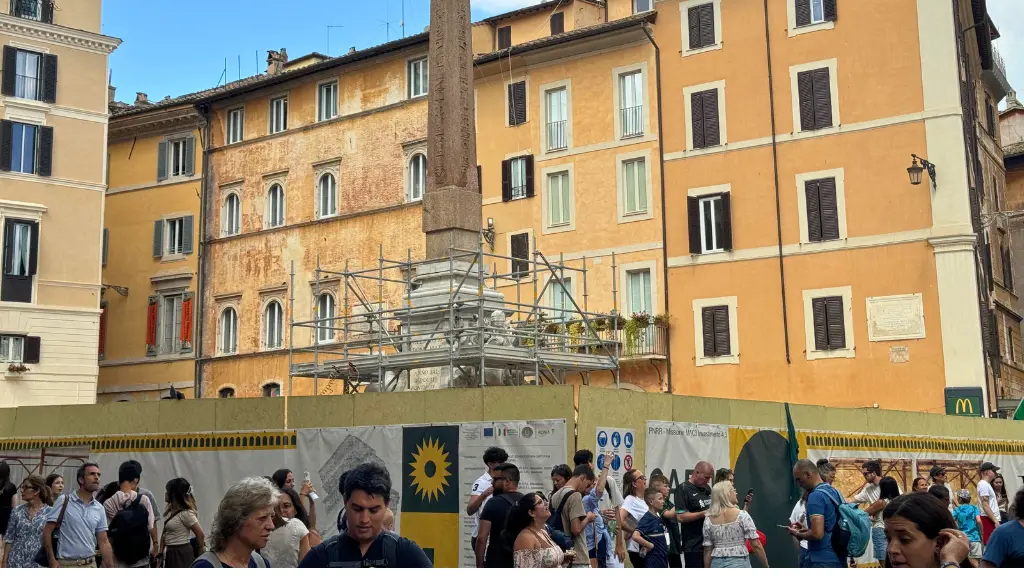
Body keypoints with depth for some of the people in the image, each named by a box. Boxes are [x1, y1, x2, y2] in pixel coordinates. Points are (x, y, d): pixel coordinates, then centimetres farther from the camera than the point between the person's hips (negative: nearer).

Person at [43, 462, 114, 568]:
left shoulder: (99, 508, 8)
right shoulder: (64, 501, -4)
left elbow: (104, 542, 8)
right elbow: (47, 532, -6)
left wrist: (110, 569, 2)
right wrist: (52, 562, -13)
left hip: (90, 565, 4)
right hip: (66, 565, -4)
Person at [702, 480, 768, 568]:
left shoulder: (708, 519, 3)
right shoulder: (742, 515, -7)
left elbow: (707, 550, 5)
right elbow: (756, 545, -8)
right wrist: (766, 566, 2)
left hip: (717, 565, 4)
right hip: (739, 564, -4)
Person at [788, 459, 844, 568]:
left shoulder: (816, 496, -16)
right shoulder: (835, 493, 13)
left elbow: (817, 534, -23)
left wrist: (798, 534, -4)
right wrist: (807, 530, 16)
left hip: (820, 561, -9)